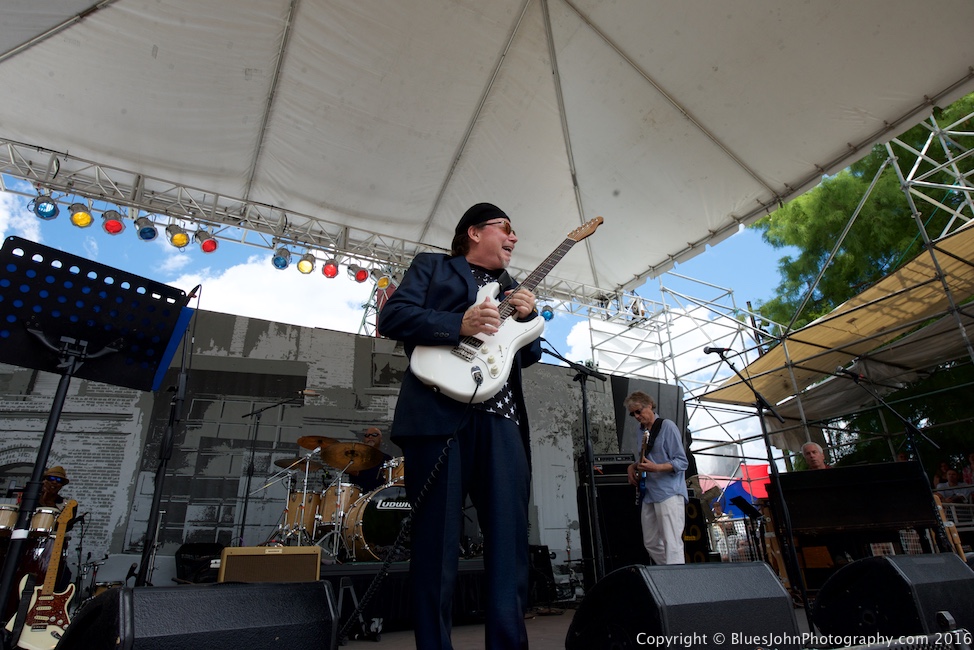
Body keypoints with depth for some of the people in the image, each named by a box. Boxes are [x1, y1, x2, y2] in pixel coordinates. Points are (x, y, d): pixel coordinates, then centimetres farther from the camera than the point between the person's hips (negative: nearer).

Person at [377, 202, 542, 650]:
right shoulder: (432, 266, 15)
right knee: (437, 541, -1)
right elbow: (391, 316, -1)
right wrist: (459, 324, -13)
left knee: (510, 541, 1)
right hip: (439, 412, -4)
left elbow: (528, 356, 26)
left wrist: (528, 318, 6)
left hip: (501, 417, 5)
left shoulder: (511, 289, 29)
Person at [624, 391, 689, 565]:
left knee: (672, 543, -11)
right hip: (649, 495, 8)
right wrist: (633, 467, 6)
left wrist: (655, 468, -24)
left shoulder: (667, 426, -6)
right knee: (651, 544, 10)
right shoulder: (642, 432, 16)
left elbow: (682, 462, -10)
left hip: (669, 493, -8)